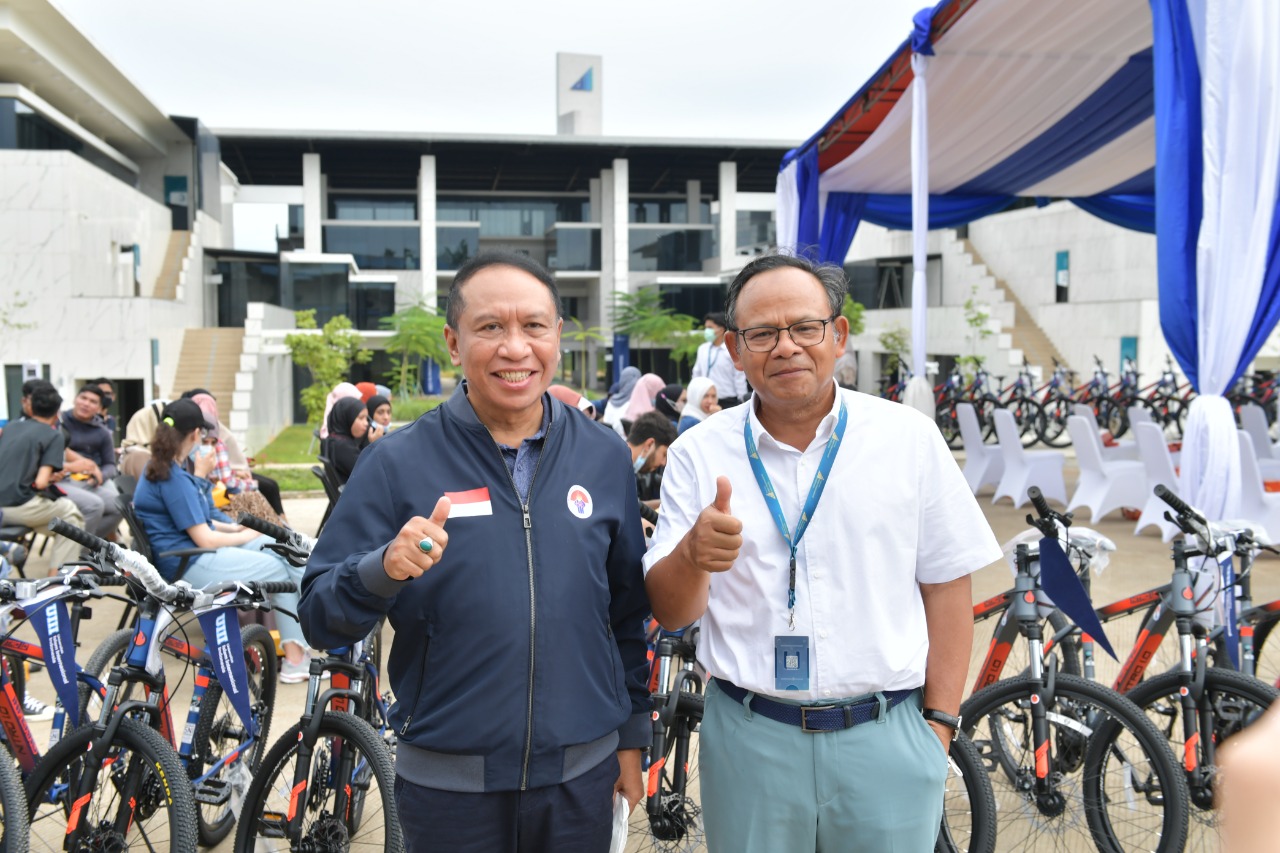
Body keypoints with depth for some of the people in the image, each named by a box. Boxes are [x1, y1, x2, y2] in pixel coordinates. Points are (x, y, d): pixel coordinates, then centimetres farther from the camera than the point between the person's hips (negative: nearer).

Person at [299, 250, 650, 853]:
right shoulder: (398, 463, -8)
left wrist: (632, 736, 10)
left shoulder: (604, 457, 0)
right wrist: (385, 569, -27)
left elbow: (629, 610, 8)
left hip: (582, 778, 2)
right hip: (448, 784, -1)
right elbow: (320, 617, -8)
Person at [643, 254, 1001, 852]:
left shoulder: (910, 437, -2)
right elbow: (669, 613, -4)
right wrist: (694, 555, -25)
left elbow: (946, 588, 2)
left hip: (887, 739, 0)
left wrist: (939, 723, 0)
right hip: (748, 741, 1)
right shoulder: (699, 454, -2)